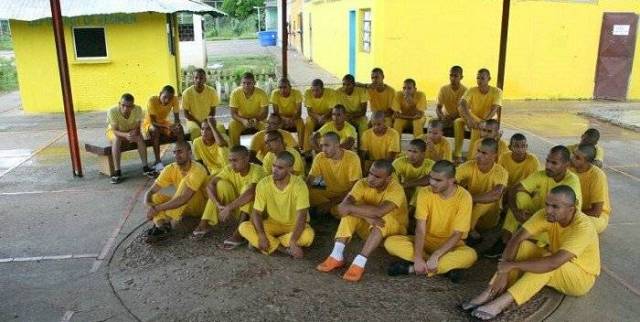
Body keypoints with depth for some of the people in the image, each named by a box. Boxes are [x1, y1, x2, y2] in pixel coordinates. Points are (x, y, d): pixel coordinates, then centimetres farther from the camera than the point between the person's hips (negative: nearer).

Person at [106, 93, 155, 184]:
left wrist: (134, 133, -44)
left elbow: (137, 128, -21)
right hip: (115, 132, -2)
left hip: (131, 131, 2)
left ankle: (145, 167, -19)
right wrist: (125, 135, -49)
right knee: (116, 139, -33)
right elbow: (114, 131, -29)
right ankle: (117, 171, -30)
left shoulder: (138, 109, -26)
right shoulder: (112, 111, -31)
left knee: (140, 138, -27)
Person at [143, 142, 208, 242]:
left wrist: (157, 208, -37)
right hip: (181, 205, 6)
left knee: (186, 181, -32)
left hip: (200, 205, -6)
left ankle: (168, 223, -38)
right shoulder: (170, 169, -9)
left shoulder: (197, 170, -27)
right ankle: (161, 225, -41)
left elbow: (184, 198, -36)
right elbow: (151, 191, -12)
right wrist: (149, 206, -34)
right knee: (155, 197, -16)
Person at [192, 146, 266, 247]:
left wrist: (228, 208, -41)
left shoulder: (257, 170, -23)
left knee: (248, 188, -31)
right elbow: (210, 184, -19)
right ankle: (205, 224, -13)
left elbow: (251, 193, -41)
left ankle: (239, 232, -40)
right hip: (238, 209, 5)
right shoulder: (230, 169, -8)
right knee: (221, 184, -14)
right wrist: (219, 206, -33)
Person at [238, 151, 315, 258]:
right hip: (273, 224, 3)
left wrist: (293, 242, -39)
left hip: (294, 226, -2)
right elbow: (256, 213, -12)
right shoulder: (263, 184, -14)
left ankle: (272, 244, -15)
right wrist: (262, 236, -29)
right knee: (244, 227, -21)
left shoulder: (299, 185, -22)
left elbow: (301, 217, -26)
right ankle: (284, 248, -24)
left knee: (308, 235, -35)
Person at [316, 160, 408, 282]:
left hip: (393, 231, -4)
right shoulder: (362, 184, -16)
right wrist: (367, 216, -42)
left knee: (383, 218, -36)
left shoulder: (396, 189, -27)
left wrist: (350, 208, -37)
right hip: (369, 229, 4)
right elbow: (343, 206, -30)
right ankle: (337, 256, -30)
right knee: (350, 213, -23)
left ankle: (359, 263, -41)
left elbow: (379, 211, -45)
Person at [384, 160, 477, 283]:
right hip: (426, 241, 2)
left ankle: (412, 268, -28)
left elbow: (457, 235, -20)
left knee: (470, 255, -35)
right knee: (391, 242, -22)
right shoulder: (425, 193, -13)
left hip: (451, 244, -2)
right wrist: (418, 257, -32)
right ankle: (447, 266, -24)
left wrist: (435, 256, -31)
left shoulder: (463, 197, -19)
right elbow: (420, 229, -18)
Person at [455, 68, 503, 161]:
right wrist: (469, 118, -43)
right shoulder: (471, 90, -8)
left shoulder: (496, 91, -11)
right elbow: (461, 106, -25)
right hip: (473, 119, 2)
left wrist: (483, 122, -41)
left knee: (478, 127, -37)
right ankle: (457, 154, -28)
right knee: (458, 121, -28)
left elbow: (494, 110, -24)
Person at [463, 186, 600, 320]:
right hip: (558, 264, 6)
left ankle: (500, 303, -37)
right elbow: (516, 239, -23)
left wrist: (513, 264, -37)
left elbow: (553, 263, -43)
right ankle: (489, 294, -27)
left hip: (582, 276, -5)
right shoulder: (546, 214, -17)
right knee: (523, 246, -20)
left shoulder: (583, 226, -34)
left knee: (547, 265, -35)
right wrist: (503, 272, -33)